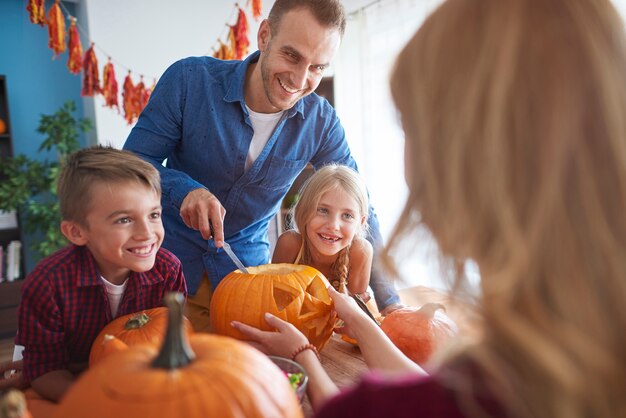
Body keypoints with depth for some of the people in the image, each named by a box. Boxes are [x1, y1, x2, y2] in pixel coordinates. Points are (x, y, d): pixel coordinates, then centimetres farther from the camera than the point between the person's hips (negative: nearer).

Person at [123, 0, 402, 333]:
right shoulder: (189, 80, -19)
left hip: (246, 266, 1)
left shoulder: (321, 123, -13)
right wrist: (186, 190, -32)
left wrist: (390, 304, -10)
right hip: (170, 258, -1)